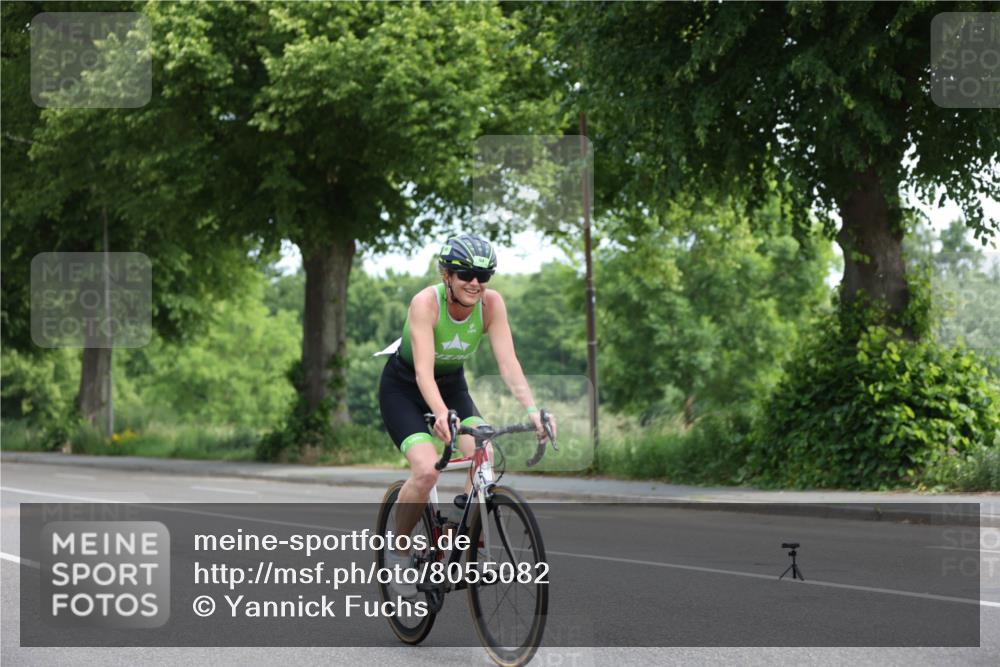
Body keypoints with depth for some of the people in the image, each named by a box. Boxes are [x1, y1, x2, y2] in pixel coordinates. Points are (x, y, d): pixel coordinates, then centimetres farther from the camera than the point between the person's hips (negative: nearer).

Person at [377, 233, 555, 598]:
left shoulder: (491, 303, -19)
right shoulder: (426, 303, -30)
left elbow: (508, 363, -23)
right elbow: (424, 372, -38)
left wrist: (532, 410, -38)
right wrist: (441, 414, -56)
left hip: (452, 385, 4)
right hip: (403, 388, -4)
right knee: (427, 469, -25)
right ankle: (398, 550, -2)